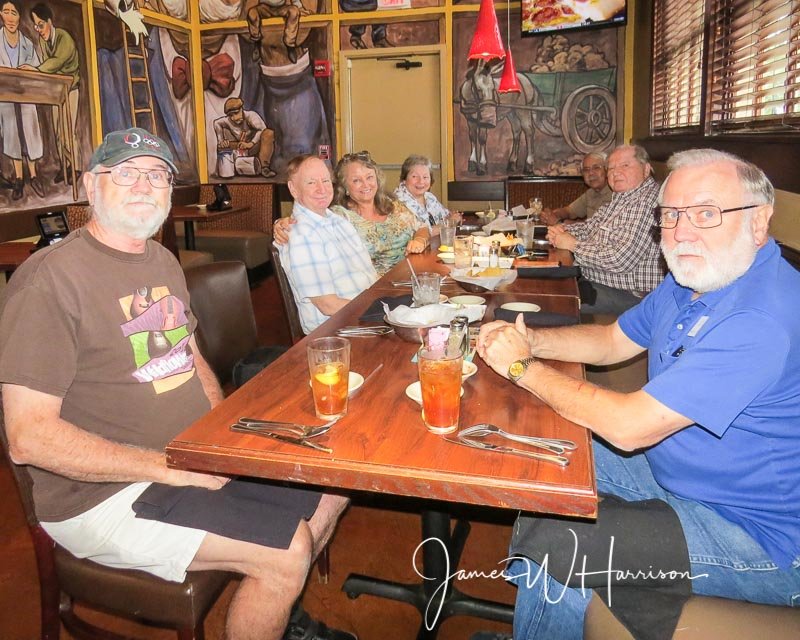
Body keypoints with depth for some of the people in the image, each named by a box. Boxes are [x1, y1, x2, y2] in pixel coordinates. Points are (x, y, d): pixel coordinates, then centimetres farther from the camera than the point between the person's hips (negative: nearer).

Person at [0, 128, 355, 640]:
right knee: (289, 549, -21)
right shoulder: (50, 279, -18)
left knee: (332, 487, 11)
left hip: (197, 458, 9)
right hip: (105, 494, -8)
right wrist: (172, 467, -22)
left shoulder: (163, 261, 10)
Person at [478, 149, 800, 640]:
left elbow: (629, 427, -32)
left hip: (758, 535, -9)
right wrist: (530, 340, -8)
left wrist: (523, 366, -20)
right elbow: (613, 341, 11)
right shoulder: (693, 278, 0)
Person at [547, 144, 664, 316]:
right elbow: (589, 227, 23)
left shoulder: (650, 201, -20)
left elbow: (621, 260, -28)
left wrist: (573, 245, -17)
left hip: (629, 295, -10)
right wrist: (562, 230, 0)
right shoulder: (619, 199, 13)